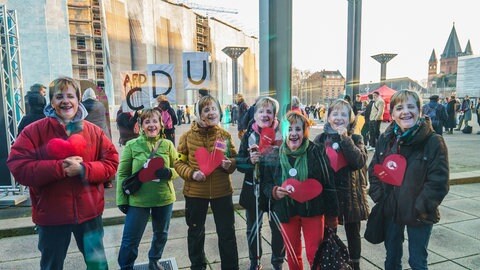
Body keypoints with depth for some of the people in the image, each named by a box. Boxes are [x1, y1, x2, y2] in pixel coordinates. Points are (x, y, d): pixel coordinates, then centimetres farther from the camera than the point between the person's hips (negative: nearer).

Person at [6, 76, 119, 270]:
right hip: (51, 214, -1)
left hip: (89, 211, 1)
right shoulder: (33, 131, -6)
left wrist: (83, 169, -20)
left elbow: (111, 162, -4)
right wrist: (60, 167, -23)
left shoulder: (94, 131, -2)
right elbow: (18, 167, -14)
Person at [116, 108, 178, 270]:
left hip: (164, 199, 3)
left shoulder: (167, 144, -3)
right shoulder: (132, 145, -8)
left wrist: (168, 173, -21)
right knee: (130, 240, 6)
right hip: (137, 200, -2)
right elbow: (122, 174, -3)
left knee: (161, 235, 22)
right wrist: (122, 199, -5)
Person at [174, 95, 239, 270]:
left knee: (227, 232, 11)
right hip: (195, 192, 0)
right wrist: (191, 173, -19)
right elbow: (179, 162, -2)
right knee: (196, 232, 19)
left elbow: (235, 159, 5)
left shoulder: (225, 135, -3)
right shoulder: (188, 136, -6)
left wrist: (229, 164, -18)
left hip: (222, 191, 0)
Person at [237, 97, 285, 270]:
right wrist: (250, 160, -23)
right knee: (253, 228, 15)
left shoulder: (281, 134, -7)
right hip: (253, 189, 1)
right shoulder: (249, 135, -3)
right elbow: (239, 164, -3)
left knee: (278, 228, 12)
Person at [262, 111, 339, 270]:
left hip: (312, 210, -2)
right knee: (292, 254, 18)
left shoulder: (316, 152, -11)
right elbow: (265, 183, 0)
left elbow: (328, 184, -6)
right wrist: (274, 191, -22)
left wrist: (332, 215, -4)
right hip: (286, 211, 2)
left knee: (315, 254, 7)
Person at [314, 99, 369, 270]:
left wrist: (344, 138, -21)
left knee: (353, 233, 17)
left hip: (351, 193, 0)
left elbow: (360, 161, -20)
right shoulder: (321, 139, -1)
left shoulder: (355, 139, -2)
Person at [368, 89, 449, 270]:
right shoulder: (385, 139, -2)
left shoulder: (433, 141, -14)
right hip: (391, 211, 4)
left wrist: (420, 208, -17)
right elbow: (373, 170, 4)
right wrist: (380, 198, -5)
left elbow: (438, 182, -16)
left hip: (419, 215, -3)